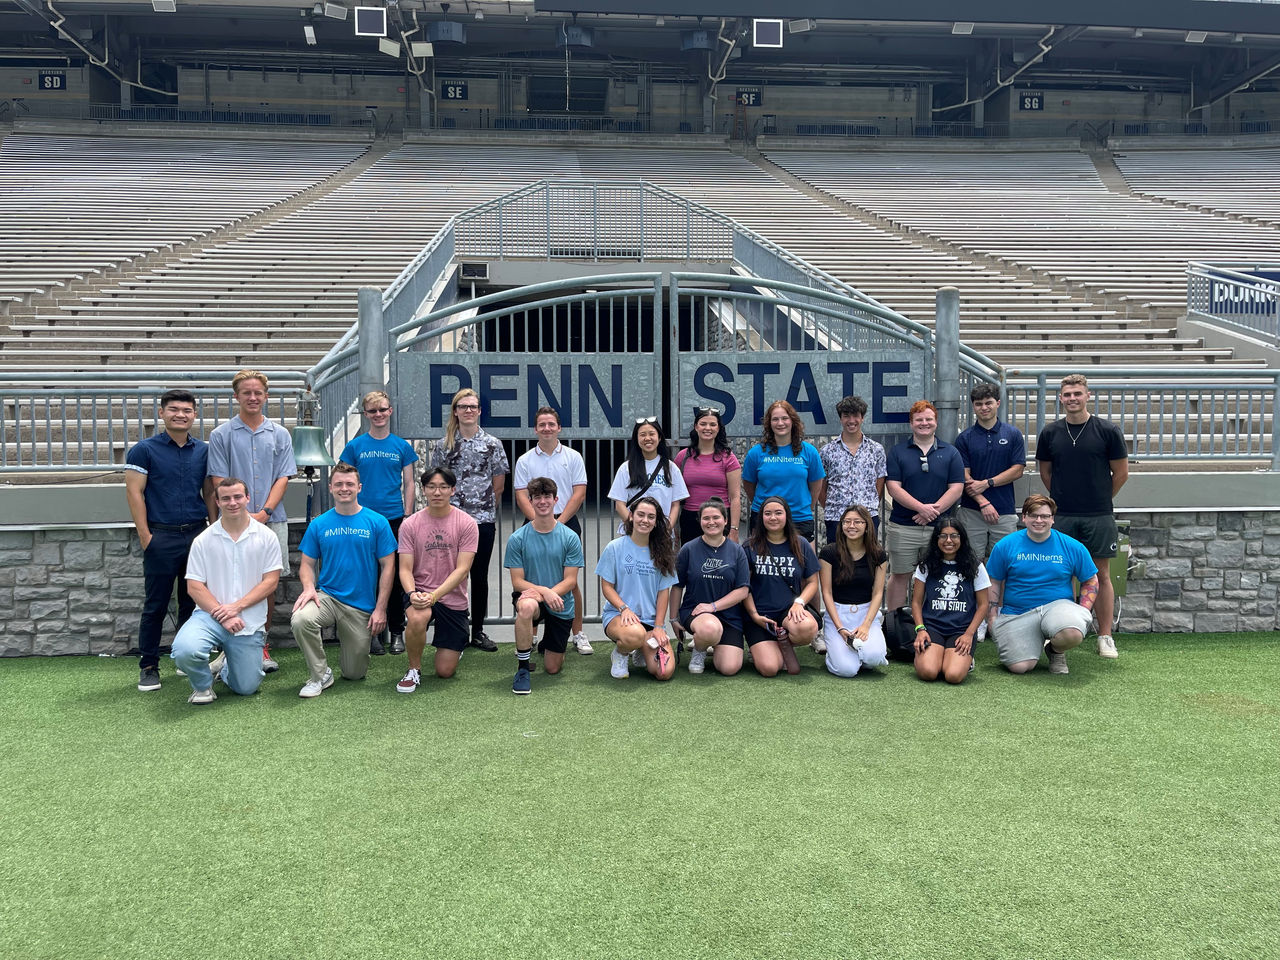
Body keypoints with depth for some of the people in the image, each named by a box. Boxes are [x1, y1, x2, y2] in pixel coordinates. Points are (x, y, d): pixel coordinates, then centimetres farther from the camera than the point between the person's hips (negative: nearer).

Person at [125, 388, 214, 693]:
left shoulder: (204, 450, 11)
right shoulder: (144, 450, 0)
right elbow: (134, 492, -3)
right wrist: (145, 536, -9)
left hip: (198, 534, 3)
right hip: (162, 537, -3)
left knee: (192, 602, 10)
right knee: (156, 605, 1)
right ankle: (148, 667, 11)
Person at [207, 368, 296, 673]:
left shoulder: (279, 434, 9)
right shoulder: (221, 435, 4)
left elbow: (282, 478, 4)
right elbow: (220, 482, 0)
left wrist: (264, 512, -9)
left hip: (272, 520, 2)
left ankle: (263, 645, 14)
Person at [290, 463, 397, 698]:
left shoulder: (377, 522, -3)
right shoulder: (319, 524, 3)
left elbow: (388, 566, -2)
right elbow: (307, 564, 8)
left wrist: (380, 609, -8)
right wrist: (309, 587, -15)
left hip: (362, 606, -1)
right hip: (327, 596, 1)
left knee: (354, 674, 4)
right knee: (301, 619, -34)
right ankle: (319, 675, -11)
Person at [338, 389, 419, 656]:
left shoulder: (402, 446, 6)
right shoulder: (355, 446, 3)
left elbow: (408, 484, 8)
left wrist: (407, 517, 0)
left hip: (395, 519, 1)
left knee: (395, 577, 6)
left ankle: (396, 632, 16)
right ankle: (372, 633, 14)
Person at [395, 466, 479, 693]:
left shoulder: (467, 523, -7)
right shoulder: (410, 524, -2)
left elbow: (462, 569, -12)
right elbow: (405, 569, -4)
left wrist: (434, 595, -25)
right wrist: (412, 593, -26)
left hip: (453, 599, 0)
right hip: (420, 592, 0)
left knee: (445, 672, 1)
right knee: (417, 618, -38)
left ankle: (453, 646, 40)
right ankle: (414, 669, -9)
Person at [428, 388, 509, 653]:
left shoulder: (493, 444, 3)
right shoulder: (443, 445, 5)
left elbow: (499, 486, 7)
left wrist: (485, 508, 10)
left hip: (484, 521, 0)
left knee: (480, 576, 6)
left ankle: (478, 631, 15)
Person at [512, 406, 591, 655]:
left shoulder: (573, 457, 4)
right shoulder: (524, 461, 6)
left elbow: (579, 494, -2)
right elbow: (522, 497, 1)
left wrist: (559, 522, -11)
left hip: (567, 523, -1)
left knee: (571, 581, 2)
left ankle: (577, 634, 11)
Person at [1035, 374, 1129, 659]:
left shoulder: (1108, 431, -2)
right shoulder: (1050, 433, 4)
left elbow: (1121, 472, 5)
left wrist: (1101, 499, 11)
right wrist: (1063, 498, 12)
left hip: (1099, 517, -1)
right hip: (1061, 516, 2)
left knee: (1101, 575, 4)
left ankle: (1105, 637, 10)